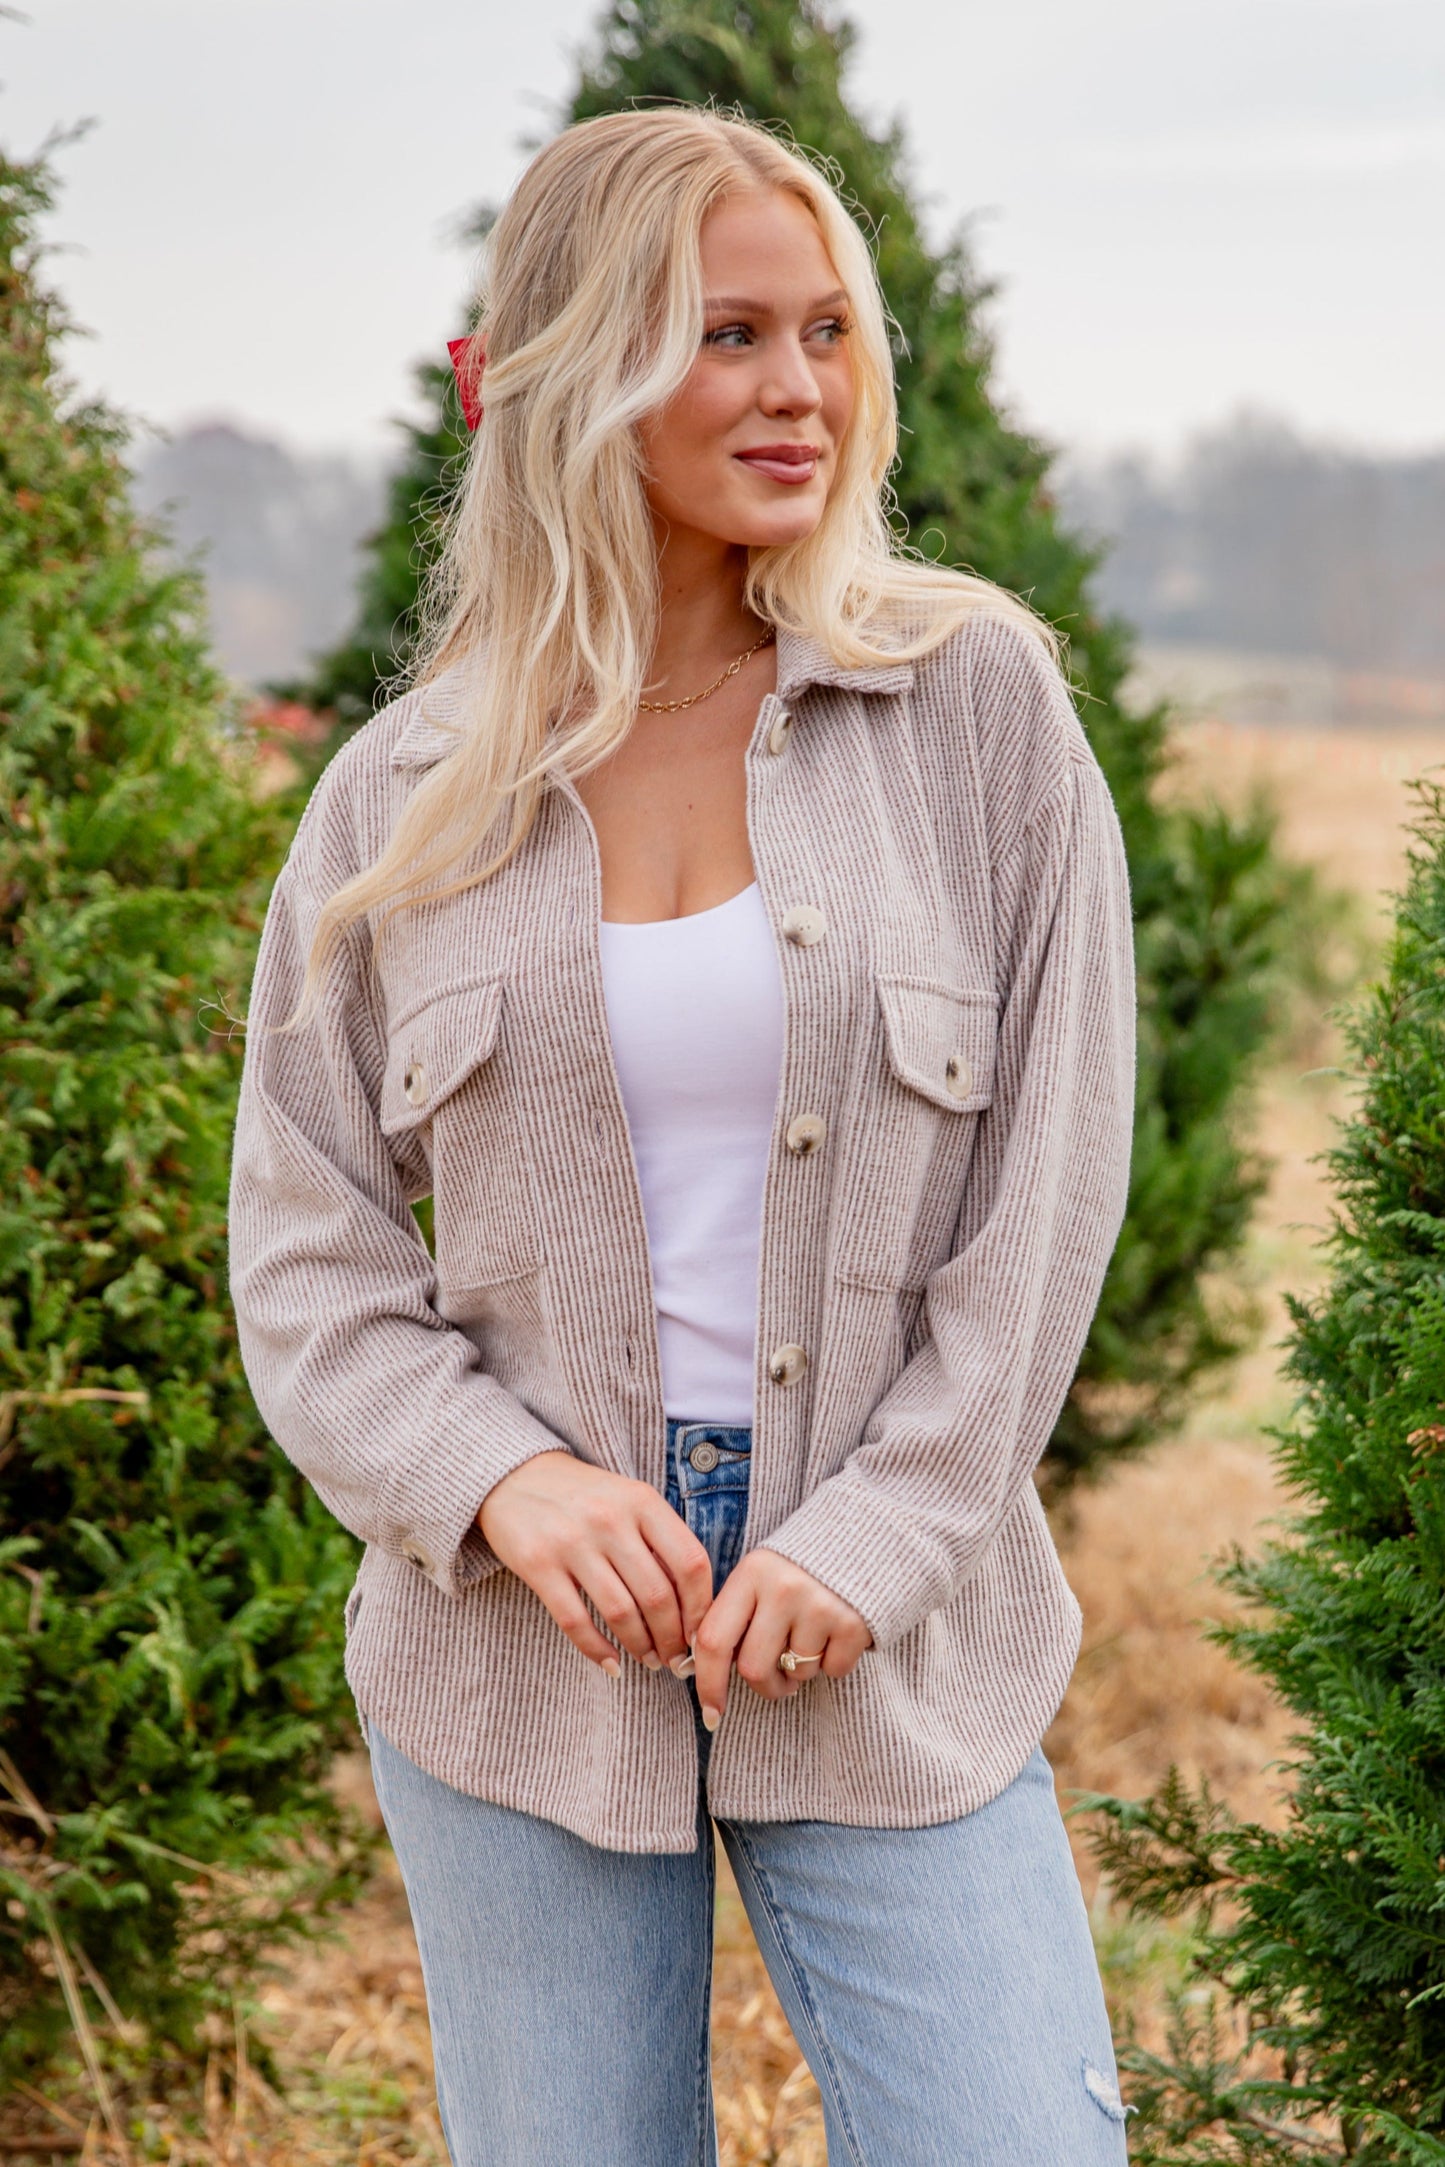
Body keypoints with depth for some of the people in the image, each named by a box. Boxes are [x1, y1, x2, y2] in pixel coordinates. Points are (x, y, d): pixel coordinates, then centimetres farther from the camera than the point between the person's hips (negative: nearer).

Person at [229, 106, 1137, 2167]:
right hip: (520, 1645, 1)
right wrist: (502, 1480, -13)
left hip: (895, 1640, -1)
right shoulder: (403, 799, 2)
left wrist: (874, 1541, -10)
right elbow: (303, 1247, 4)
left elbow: (1050, 1186, -2)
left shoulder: (977, 703, -1)